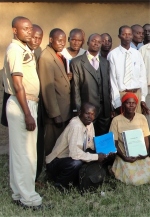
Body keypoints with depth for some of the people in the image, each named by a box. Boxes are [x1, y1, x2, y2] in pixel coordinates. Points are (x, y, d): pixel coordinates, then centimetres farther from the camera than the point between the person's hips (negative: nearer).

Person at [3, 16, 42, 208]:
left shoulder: (24, 49, 14)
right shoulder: (15, 50, -14)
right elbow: (18, 86, -19)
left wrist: (30, 110, 10)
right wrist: (27, 114, -20)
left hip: (29, 103, 9)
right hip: (20, 105, -9)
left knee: (26, 150, 15)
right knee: (23, 151, -2)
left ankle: (21, 192, 26)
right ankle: (27, 197, 7)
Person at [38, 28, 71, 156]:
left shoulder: (59, 55, 11)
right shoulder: (46, 57, -16)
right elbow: (48, 88, -20)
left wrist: (68, 77, 2)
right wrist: (55, 114, -20)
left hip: (65, 109, 8)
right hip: (56, 111, -8)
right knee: (54, 145, 3)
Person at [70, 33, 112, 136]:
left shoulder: (105, 62, 14)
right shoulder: (77, 62, -3)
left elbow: (108, 85, 15)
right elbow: (75, 88, -5)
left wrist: (110, 107, 10)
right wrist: (79, 110, -8)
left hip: (105, 109, 4)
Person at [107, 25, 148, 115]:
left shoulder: (137, 54, 5)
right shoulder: (113, 54, -7)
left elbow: (142, 76, 7)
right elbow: (112, 79, -8)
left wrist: (142, 98, 2)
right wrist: (117, 102, -10)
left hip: (137, 93, 4)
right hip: (120, 94, -3)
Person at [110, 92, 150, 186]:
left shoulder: (142, 118, 0)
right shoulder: (116, 120, -9)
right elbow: (114, 144, -5)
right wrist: (124, 157, -19)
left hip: (140, 156, 3)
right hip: (125, 157, -3)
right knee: (134, 180, -22)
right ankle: (122, 169, 9)